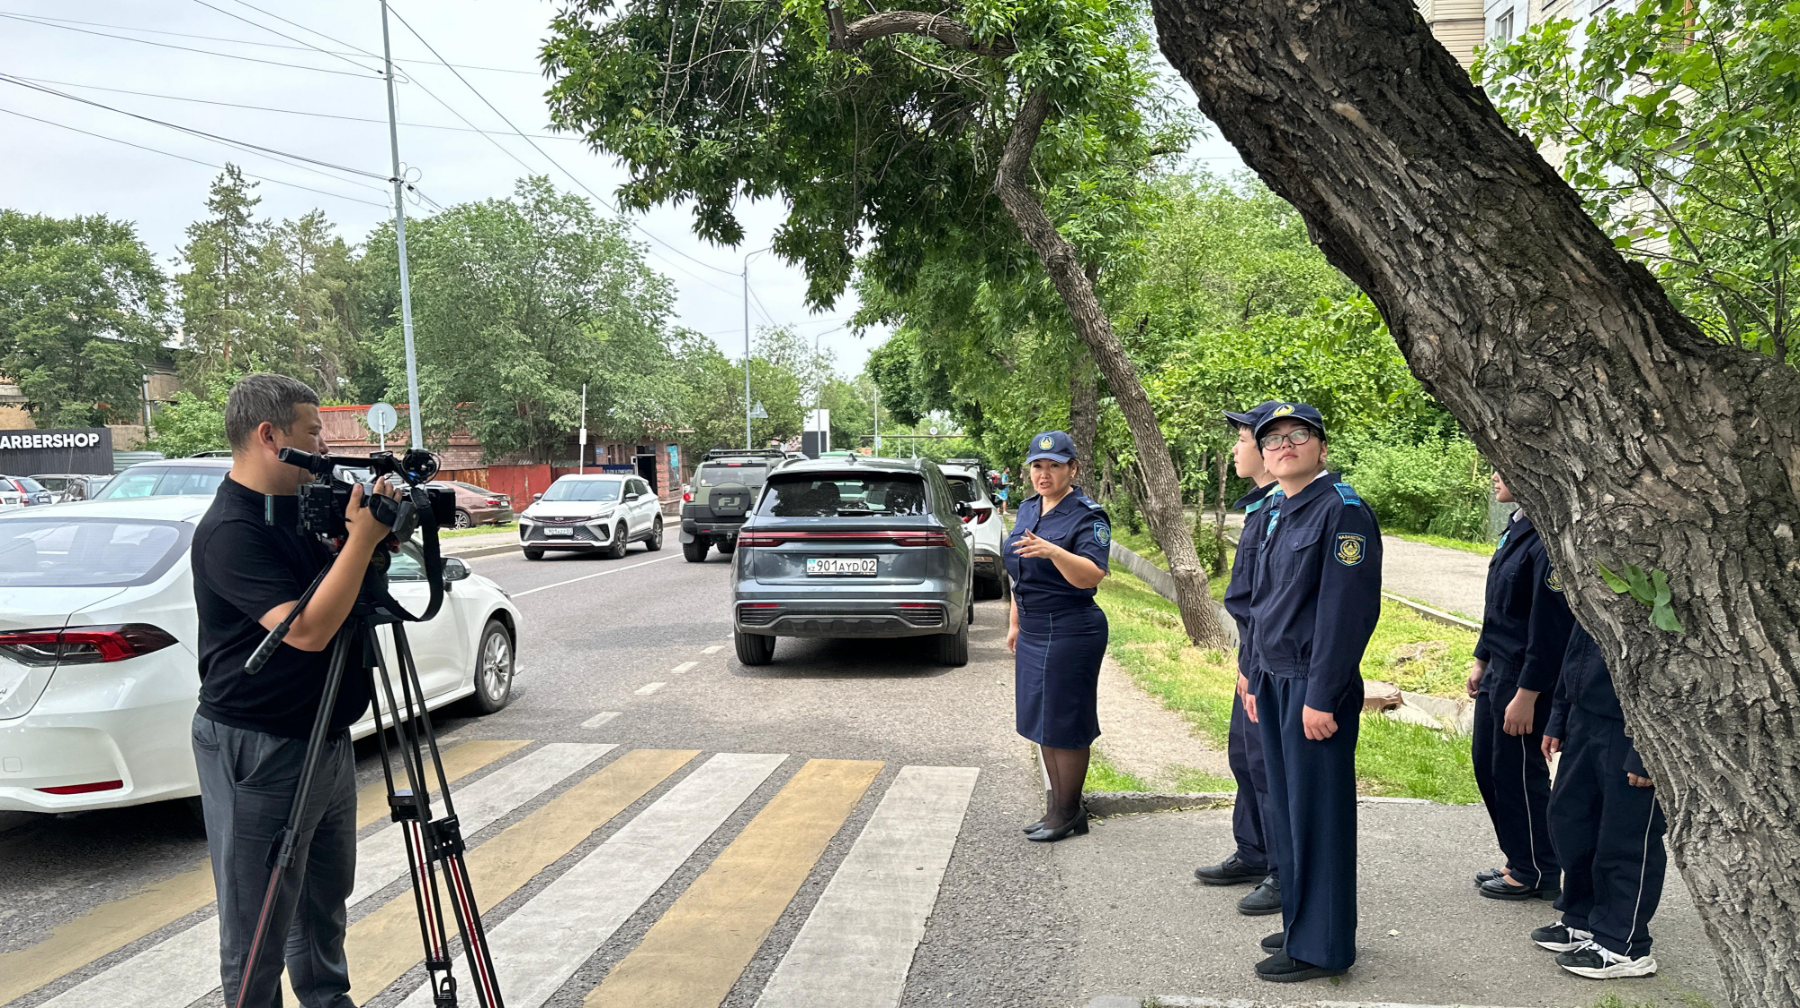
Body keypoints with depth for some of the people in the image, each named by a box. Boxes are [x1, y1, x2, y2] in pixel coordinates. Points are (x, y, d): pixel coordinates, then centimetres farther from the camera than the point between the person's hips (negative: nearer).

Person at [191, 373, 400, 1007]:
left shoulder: (299, 506, 7)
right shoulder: (231, 531, -21)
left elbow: (338, 595, 17)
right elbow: (307, 629, -28)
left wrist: (376, 536, -2)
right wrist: (363, 537, -27)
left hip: (326, 737, 9)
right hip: (257, 753, -9)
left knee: (325, 901, 24)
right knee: (257, 925, 5)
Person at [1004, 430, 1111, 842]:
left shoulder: (1087, 516, -13)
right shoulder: (1028, 509, 11)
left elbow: (1092, 576, -26)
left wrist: (1053, 551, -40)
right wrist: (1015, 623, 20)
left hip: (1070, 634, -8)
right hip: (1033, 634, 9)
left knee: (1064, 724, -1)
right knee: (1042, 721, 14)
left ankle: (1067, 812, 12)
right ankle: (1059, 806, 26)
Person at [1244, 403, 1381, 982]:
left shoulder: (1343, 510, -13)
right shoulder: (1275, 514, 14)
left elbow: (1347, 610, -19)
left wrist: (1322, 697, -20)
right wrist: (1257, 680, 16)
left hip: (1316, 689, -9)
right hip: (1274, 684, 9)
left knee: (1317, 814, 0)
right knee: (1286, 809, 17)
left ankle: (1321, 946, 13)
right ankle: (1300, 923, 31)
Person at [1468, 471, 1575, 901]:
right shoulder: (1516, 528, 9)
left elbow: (1550, 625, -22)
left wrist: (1526, 695, -20)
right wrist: (1481, 660, 19)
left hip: (1527, 678, -10)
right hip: (1498, 670, 10)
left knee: (1519, 774, 4)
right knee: (1488, 766, 17)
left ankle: (1537, 874, 21)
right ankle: (1519, 862, 32)